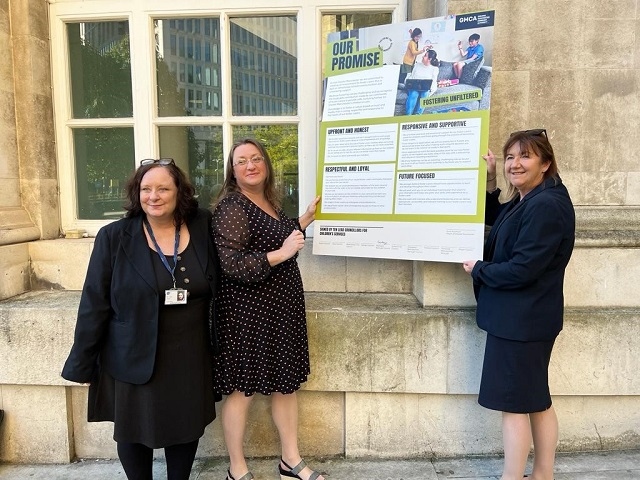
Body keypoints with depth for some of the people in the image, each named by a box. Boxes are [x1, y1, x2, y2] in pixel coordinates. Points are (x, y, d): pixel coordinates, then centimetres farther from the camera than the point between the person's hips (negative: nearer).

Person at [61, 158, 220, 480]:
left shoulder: (203, 227, -4)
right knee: (134, 431, 15)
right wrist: (83, 363, -3)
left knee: (186, 428, 16)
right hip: (135, 356, -1)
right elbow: (94, 303, -6)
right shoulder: (114, 237, -9)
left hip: (191, 356, 2)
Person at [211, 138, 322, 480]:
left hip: (281, 308, 9)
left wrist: (307, 218, 17)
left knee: (286, 384, 16)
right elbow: (231, 264, -23)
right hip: (248, 313, -8)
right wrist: (282, 253, -25)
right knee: (243, 390, 6)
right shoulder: (232, 207, -15)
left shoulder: (269, 202, 10)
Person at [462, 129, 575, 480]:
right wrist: (489, 182, 13)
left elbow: (521, 269, -25)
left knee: (513, 403, 0)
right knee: (536, 399, 18)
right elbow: (495, 221, 29)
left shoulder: (546, 206, -20)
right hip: (522, 316, 11)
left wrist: (478, 269, -9)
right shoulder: (525, 201, 11)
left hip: (521, 319, -11)